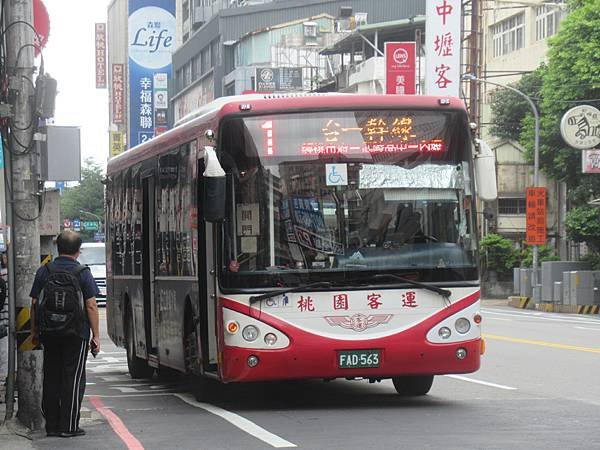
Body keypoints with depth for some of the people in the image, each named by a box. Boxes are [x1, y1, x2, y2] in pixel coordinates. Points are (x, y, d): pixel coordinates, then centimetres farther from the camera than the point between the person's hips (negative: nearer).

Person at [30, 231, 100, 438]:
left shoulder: (43, 272, 3)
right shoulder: (83, 273, -6)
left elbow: (34, 303, 5)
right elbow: (91, 306, -8)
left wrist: (35, 331, 14)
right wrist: (96, 336, -2)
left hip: (49, 335, 3)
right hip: (76, 335, -3)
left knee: (51, 378, 11)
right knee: (73, 378, 1)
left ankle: (51, 424, 14)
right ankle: (69, 426, 0)